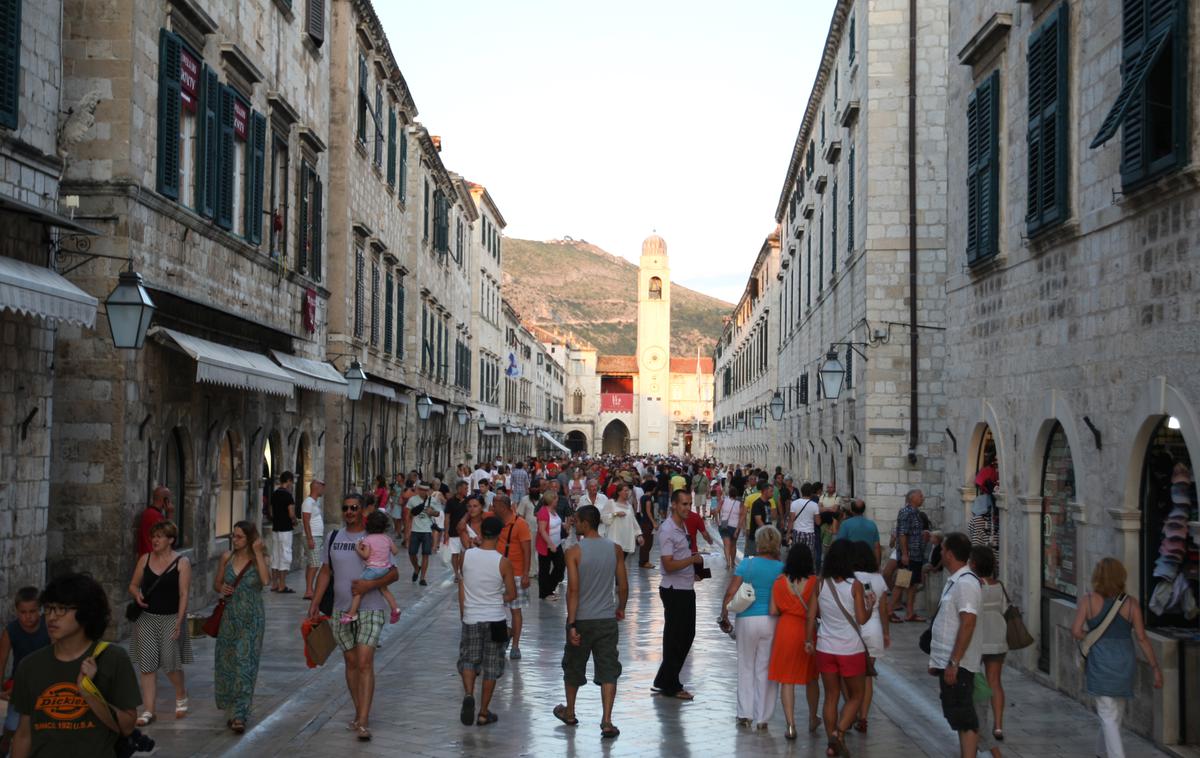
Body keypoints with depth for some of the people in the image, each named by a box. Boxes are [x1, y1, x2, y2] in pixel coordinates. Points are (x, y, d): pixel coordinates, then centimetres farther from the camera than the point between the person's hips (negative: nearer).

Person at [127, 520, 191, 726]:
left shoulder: (181, 563, -5)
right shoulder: (145, 559, 6)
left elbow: (183, 594, -8)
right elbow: (133, 585, 13)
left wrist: (179, 621, -15)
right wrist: (136, 595, -10)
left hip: (171, 618, -3)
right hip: (146, 617, 4)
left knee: (171, 663, -1)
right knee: (147, 664, 1)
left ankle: (181, 697, 28)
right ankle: (148, 710, 5)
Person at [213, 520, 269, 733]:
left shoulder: (258, 559, -4)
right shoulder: (227, 557, 5)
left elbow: (265, 580, -23)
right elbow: (216, 582, 16)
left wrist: (258, 552, -20)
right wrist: (221, 588, -7)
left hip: (251, 620, -4)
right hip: (229, 617, 4)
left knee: (245, 666, -7)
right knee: (226, 663, 8)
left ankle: (239, 716, -8)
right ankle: (230, 710, 25)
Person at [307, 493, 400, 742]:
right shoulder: (333, 539, 8)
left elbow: (394, 573, -3)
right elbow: (326, 572, 13)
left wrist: (370, 584, -19)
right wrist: (315, 602, 5)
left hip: (370, 609, -4)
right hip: (341, 610, 4)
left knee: (365, 663, -13)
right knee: (351, 662, 11)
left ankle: (363, 722, -15)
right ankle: (360, 713, 24)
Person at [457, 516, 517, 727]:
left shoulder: (466, 556, -7)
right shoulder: (503, 562, -13)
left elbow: (461, 586, 2)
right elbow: (512, 594, -5)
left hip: (470, 618, 2)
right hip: (494, 620, -1)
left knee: (468, 660, 17)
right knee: (491, 668, 10)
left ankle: (468, 695, -9)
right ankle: (483, 713, 14)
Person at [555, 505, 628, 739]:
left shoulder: (574, 551, -10)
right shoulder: (615, 549, 0)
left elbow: (573, 590, -14)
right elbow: (623, 586, 4)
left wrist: (572, 623, -13)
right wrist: (620, 608, 22)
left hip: (582, 620, -2)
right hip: (607, 619, 2)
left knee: (573, 667, 17)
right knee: (608, 670, 4)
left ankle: (569, 713, 35)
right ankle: (607, 721, -6)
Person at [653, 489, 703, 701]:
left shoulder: (683, 526, 13)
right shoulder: (667, 530, -18)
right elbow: (669, 565, -23)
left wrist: (694, 570, 9)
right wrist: (693, 559, -17)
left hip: (686, 588, 10)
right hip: (674, 590, -10)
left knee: (687, 635, 15)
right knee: (674, 638, 0)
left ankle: (664, 681, 25)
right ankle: (670, 686, 11)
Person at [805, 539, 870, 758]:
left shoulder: (821, 584, -3)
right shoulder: (855, 586, -13)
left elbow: (812, 615, 1)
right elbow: (861, 619, -13)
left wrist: (809, 640, 12)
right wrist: (870, 606, 6)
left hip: (825, 648, 3)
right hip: (851, 649, -3)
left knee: (831, 697, 14)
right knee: (856, 696, 12)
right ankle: (839, 732, -8)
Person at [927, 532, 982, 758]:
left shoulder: (965, 583, -17)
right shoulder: (955, 581, 14)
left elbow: (968, 624, -24)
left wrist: (953, 663, -25)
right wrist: (937, 659, 22)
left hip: (957, 665, -10)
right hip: (948, 663, 10)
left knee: (964, 718, -7)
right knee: (958, 715, 15)